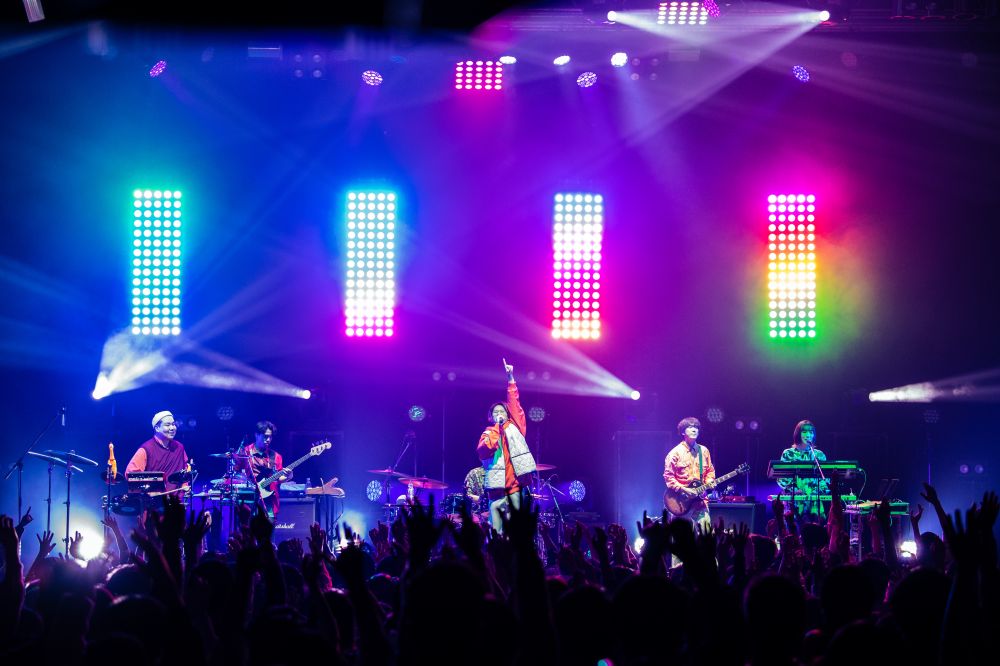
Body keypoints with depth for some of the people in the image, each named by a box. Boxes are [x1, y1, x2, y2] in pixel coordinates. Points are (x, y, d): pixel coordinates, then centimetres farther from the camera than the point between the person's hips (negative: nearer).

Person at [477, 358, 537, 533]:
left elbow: (514, 403, 7)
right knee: (496, 526, -7)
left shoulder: (514, 426, 15)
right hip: (497, 484, -1)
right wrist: (495, 432, -10)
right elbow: (482, 452, -6)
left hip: (516, 482, 1)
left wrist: (510, 379, 1)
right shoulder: (488, 433, 12)